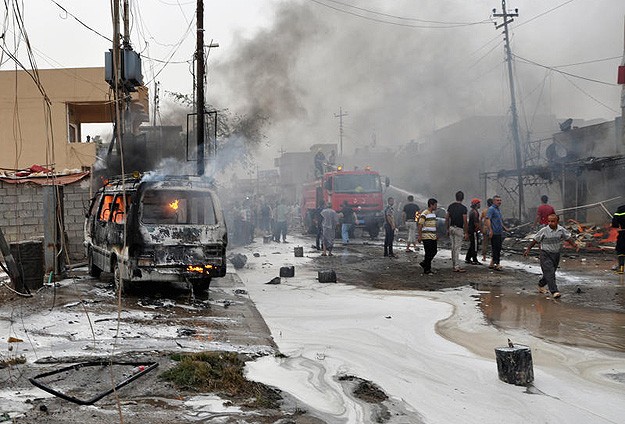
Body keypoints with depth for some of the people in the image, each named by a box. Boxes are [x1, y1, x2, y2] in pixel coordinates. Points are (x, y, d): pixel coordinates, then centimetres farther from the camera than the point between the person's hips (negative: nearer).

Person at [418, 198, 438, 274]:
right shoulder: (424, 214, -13)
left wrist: (436, 235, 22)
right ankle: (427, 269, 5)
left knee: (434, 252, 10)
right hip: (427, 237, -9)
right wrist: (419, 236, -20)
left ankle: (424, 263, 26)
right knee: (428, 253, -4)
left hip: (433, 237, 9)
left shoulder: (433, 213, 15)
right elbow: (420, 225, -16)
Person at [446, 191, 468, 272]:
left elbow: (446, 219, 8)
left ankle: (454, 265, 18)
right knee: (457, 248, -5)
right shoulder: (463, 208, -13)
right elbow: (465, 222, -14)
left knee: (453, 247, 13)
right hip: (459, 229, -6)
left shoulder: (450, 206, 5)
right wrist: (466, 233, -8)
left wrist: (448, 229, 17)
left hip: (451, 228, 6)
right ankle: (456, 266, -6)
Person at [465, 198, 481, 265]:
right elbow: (476, 223, -23)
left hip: (470, 230, 10)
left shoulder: (471, 211, 16)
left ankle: (467, 259, 20)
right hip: (474, 231, -10)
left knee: (472, 245, 16)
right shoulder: (475, 212, -17)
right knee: (475, 246, -6)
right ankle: (474, 260, -3)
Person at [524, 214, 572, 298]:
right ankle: (554, 291, -16)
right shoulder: (544, 231, -14)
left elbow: (568, 237, 12)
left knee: (550, 272, 16)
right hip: (546, 254, -5)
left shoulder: (561, 230, -4)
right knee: (550, 272, -14)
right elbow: (535, 240, -4)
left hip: (556, 254, 5)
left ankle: (541, 285, 38)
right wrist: (528, 249, -2)